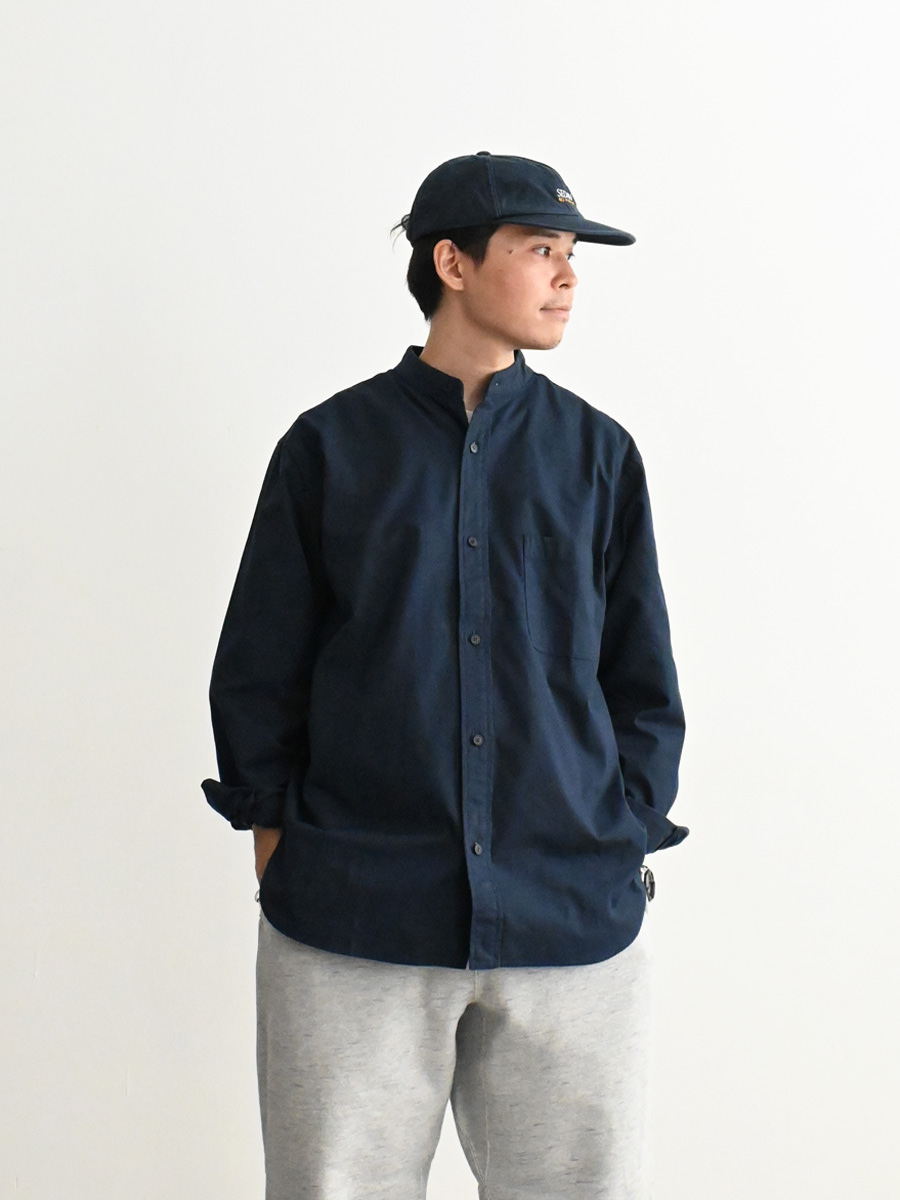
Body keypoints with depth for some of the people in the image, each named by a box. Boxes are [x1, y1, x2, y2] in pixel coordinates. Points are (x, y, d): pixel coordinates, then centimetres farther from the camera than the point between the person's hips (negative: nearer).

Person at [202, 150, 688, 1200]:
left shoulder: (597, 454, 8)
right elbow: (256, 668, 7)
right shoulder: (331, 444, 4)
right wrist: (276, 834, 2)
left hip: (574, 927, 2)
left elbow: (645, 679, 11)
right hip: (349, 925, -1)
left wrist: (625, 844, 4)